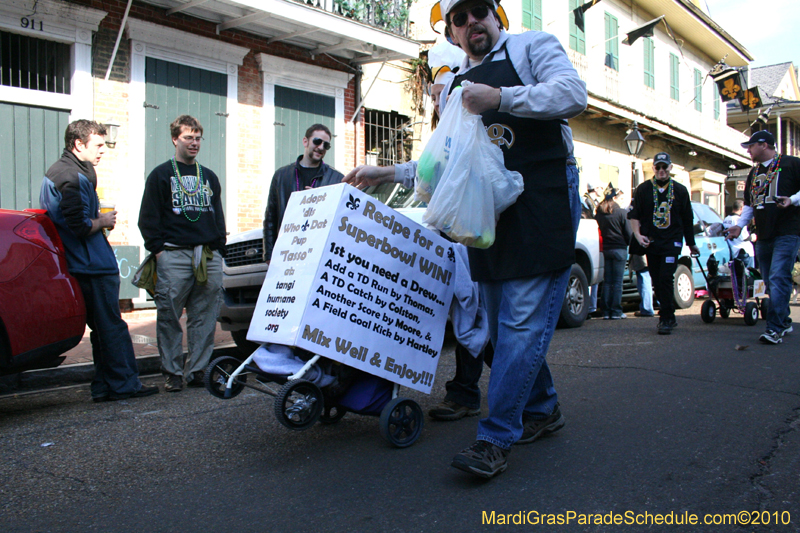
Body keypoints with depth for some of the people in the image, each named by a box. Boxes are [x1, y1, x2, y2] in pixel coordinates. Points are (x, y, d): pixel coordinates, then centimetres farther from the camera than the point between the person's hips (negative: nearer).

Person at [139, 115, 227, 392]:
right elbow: (148, 218, 4)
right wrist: (157, 248, -6)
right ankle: (173, 372, 7)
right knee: (169, 317, -3)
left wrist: (219, 249, 12)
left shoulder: (209, 177, 22)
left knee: (206, 317, 2)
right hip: (174, 255, -4)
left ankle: (197, 369, 11)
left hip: (209, 256, 4)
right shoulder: (161, 175, 9)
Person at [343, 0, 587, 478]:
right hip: (486, 214, 7)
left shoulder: (533, 46, 8)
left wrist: (502, 99, -20)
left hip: (543, 203, -6)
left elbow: (573, 93, -11)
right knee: (503, 323, 8)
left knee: (523, 321, -10)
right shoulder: (455, 88, 23)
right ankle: (542, 409, 27)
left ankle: (495, 439, -6)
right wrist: (387, 173, 13)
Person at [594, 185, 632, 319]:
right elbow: (628, 233, -5)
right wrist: (626, 244, 13)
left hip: (605, 249, 5)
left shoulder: (599, 213, 5)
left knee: (607, 281, 9)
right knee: (617, 281, -1)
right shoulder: (621, 213, -9)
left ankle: (607, 311, 9)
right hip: (619, 249, -5)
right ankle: (616, 312, 1)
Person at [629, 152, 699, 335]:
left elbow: (687, 220, 13)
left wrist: (691, 244, 16)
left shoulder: (680, 190, 8)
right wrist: (638, 234, -9)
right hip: (651, 243, 2)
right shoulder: (643, 189, 7)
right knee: (658, 282, 7)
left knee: (666, 279, -14)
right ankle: (669, 317, 21)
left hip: (672, 242, -2)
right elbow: (634, 215, 6)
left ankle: (666, 319, -7)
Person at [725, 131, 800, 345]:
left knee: (778, 279, -15)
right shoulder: (754, 172, 19)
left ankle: (775, 329, -17)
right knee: (770, 282, 11)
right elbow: (749, 204, 23)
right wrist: (740, 224, 11)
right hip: (763, 236, 7)